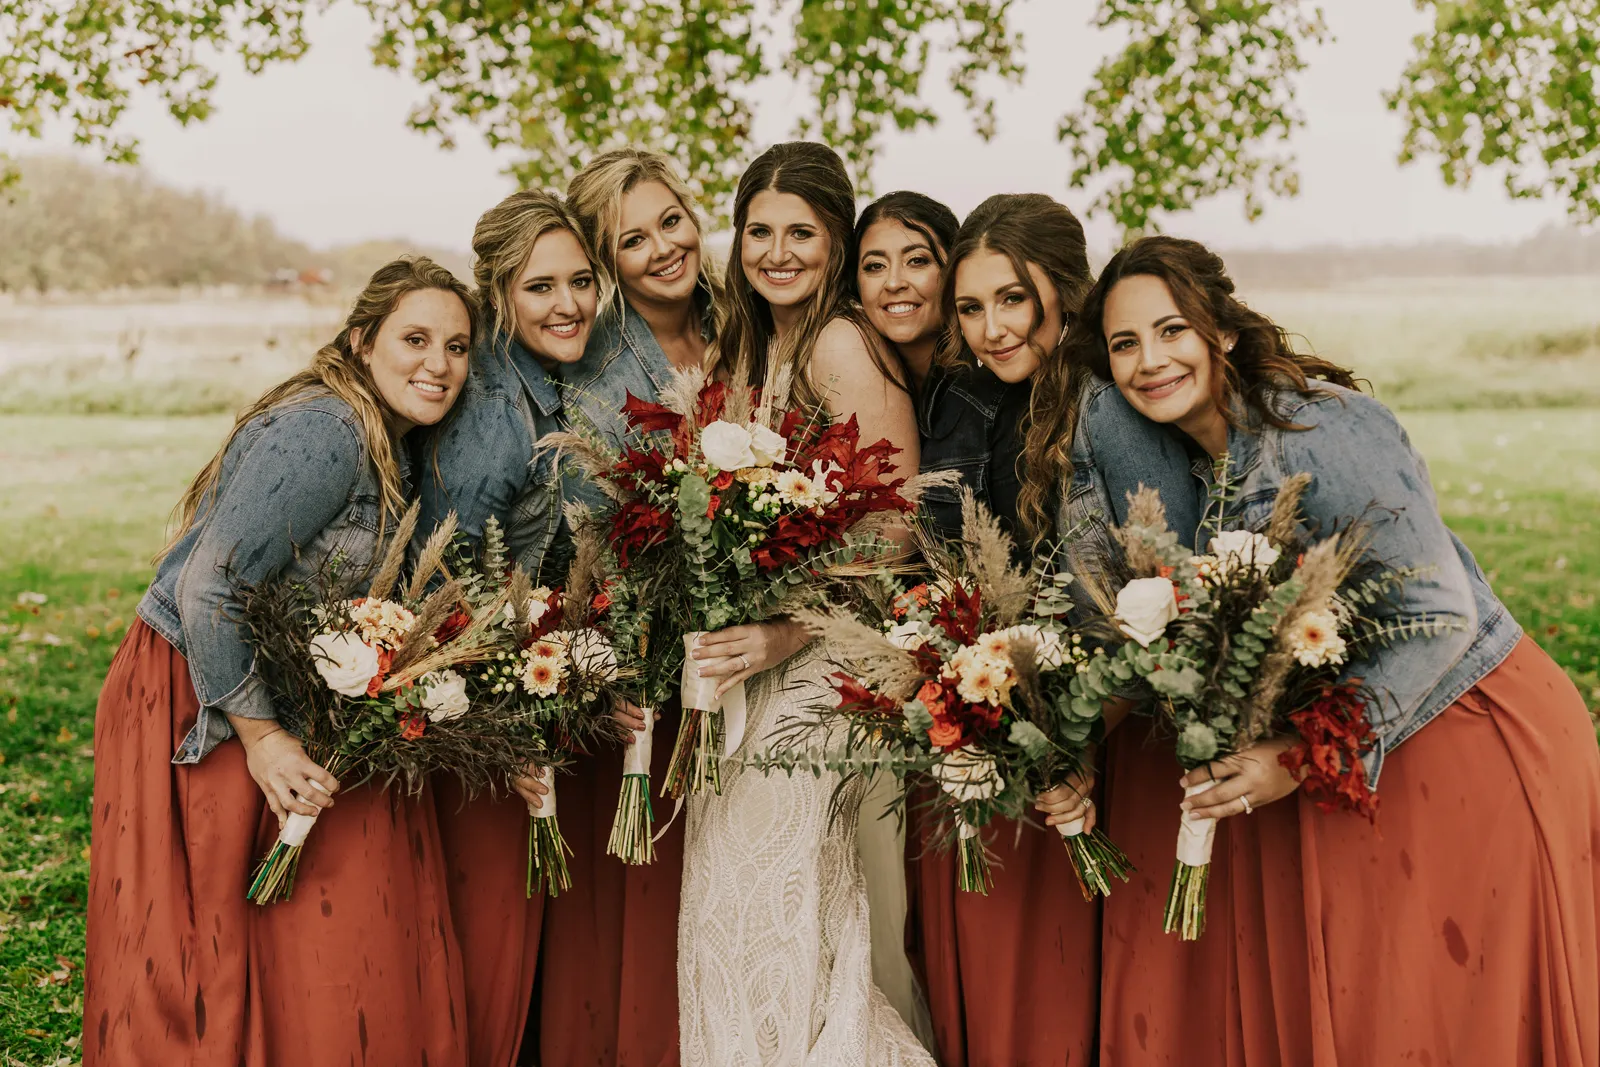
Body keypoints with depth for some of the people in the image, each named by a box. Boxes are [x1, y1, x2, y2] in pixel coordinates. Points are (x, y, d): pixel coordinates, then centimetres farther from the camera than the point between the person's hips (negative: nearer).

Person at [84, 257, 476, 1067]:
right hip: (199, 707, -9)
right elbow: (209, 587, -27)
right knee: (216, 959, -1)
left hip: (278, 697, 9)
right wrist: (259, 734, -22)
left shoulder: (393, 448, 7)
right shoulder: (325, 432, -23)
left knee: (357, 945, 9)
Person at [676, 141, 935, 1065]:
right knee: (730, 909, 12)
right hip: (749, 656, 8)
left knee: (778, 906, -2)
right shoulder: (747, 341, 13)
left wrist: (789, 636, -25)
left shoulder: (843, 343, -13)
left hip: (826, 666, -8)